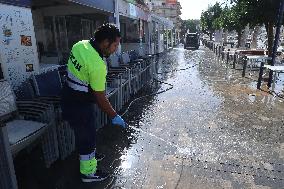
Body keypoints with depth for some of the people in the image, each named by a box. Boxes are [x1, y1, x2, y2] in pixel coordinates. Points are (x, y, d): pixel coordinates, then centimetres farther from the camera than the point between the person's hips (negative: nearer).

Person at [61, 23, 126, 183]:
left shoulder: (80, 44, -3)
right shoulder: (97, 65, -30)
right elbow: (100, 98, -23)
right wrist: (114, 116, -11)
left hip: (69, 99, 9)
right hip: (80, 107, -9)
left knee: (86, 132, 27)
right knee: (87, 137, 9)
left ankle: (90, 155, 51)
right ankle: (89, 173, 30)